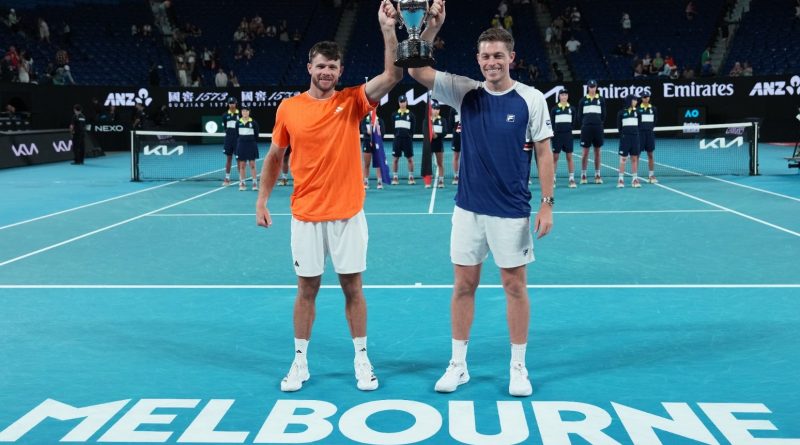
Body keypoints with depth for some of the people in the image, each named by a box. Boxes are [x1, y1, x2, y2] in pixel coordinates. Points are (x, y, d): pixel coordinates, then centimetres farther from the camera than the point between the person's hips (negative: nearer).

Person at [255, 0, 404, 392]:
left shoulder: (352, 101, -2)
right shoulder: (288, 108, 1)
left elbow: (393, 75, -16)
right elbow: (274, 157, 10)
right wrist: (262, 201, 5)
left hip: (347, 215, -1)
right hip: (306, 216, 1)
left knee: (352, 288, 7)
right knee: (306, 289, 10)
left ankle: (361, 360, 20)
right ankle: (300, 363, 22)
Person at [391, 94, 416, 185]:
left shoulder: (410, 114, 3)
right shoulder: (395, 114, 6)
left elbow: (413, 127, 3)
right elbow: (392, 126, 9)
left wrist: (410, 136, -4)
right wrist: (396, 133, -1)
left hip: (407, 139, -1)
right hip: (397, 138, 1)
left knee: (410, 158, 2)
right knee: (395, 159, 3)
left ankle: (411, 177, 11)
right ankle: (395, 178, 11)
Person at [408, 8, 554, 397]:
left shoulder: (531, 99, -5)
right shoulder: (465, 92, 0)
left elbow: (543, 153, -2)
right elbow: (416, 70, -8)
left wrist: (547, 204, -7)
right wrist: (431, 28, -20)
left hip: (512, 212, -2)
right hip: (468, 209, 2)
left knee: (515, 286, 6)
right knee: (464, 285, 8)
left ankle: (518, 367, 20)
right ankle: (458, 365, 21)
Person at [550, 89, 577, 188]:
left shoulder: (571, 108, 6)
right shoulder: (554, 109, 2)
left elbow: (573, 121, 10)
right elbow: (551, 122, 2)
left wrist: (569, 128, -1)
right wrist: (554, 131, -8)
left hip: (568, 135, 1)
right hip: (557, 135, -1)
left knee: (569, 157, 2)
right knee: (555, 157, 2)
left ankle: (572, 179, 5)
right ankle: (553, 179, 9)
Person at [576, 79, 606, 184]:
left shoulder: (601, 99, 6)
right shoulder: (583, 100, 5)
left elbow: (603, 115, 8)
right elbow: (579, 116, 7)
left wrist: (600, 123, 1)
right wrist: (584, 123, -1)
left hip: (598, 128, 1)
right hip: (586, 128, -1)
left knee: (597, 152, 6)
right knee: (585, 152, 1)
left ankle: (597, 175, 13)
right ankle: (583, 175, 8)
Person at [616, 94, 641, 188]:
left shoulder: (636, 112, 8)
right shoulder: (621, 112, -1)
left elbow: (639, 124, 12)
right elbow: (619, 126, 2)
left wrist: (637, 132, 2)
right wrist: (622, 134, -5)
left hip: (635, 137, 3)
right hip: (625, 137, -3)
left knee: (634, 158, 5)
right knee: (623, 158, -2)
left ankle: (635, 179, 9)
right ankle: (621, 179, 3)